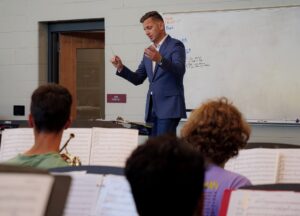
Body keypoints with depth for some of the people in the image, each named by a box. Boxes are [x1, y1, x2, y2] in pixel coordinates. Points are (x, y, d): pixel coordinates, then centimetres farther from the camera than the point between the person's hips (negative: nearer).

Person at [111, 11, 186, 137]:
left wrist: (160, 59, -39)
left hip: (170, 106, -7)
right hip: (153, 107, 8)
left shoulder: (175, 45, -4)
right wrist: (120, 68, 0)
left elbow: (179, 70, -22)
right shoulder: (149, 50, 18)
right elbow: (138, 79, 17)